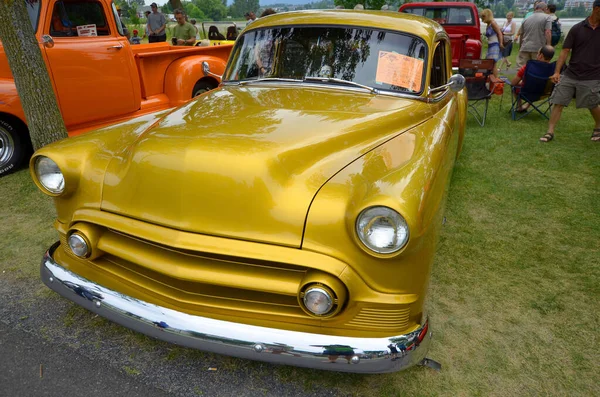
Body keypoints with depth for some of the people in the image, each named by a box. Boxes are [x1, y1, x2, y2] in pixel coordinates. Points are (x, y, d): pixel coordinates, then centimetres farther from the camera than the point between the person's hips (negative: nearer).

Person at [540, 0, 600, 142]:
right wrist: (557, 72, -8)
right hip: (570, 75, 0)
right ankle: (550, 132, 5)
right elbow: (565, 51, -1)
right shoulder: (577, 29, -1)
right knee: (558, 102, -2)